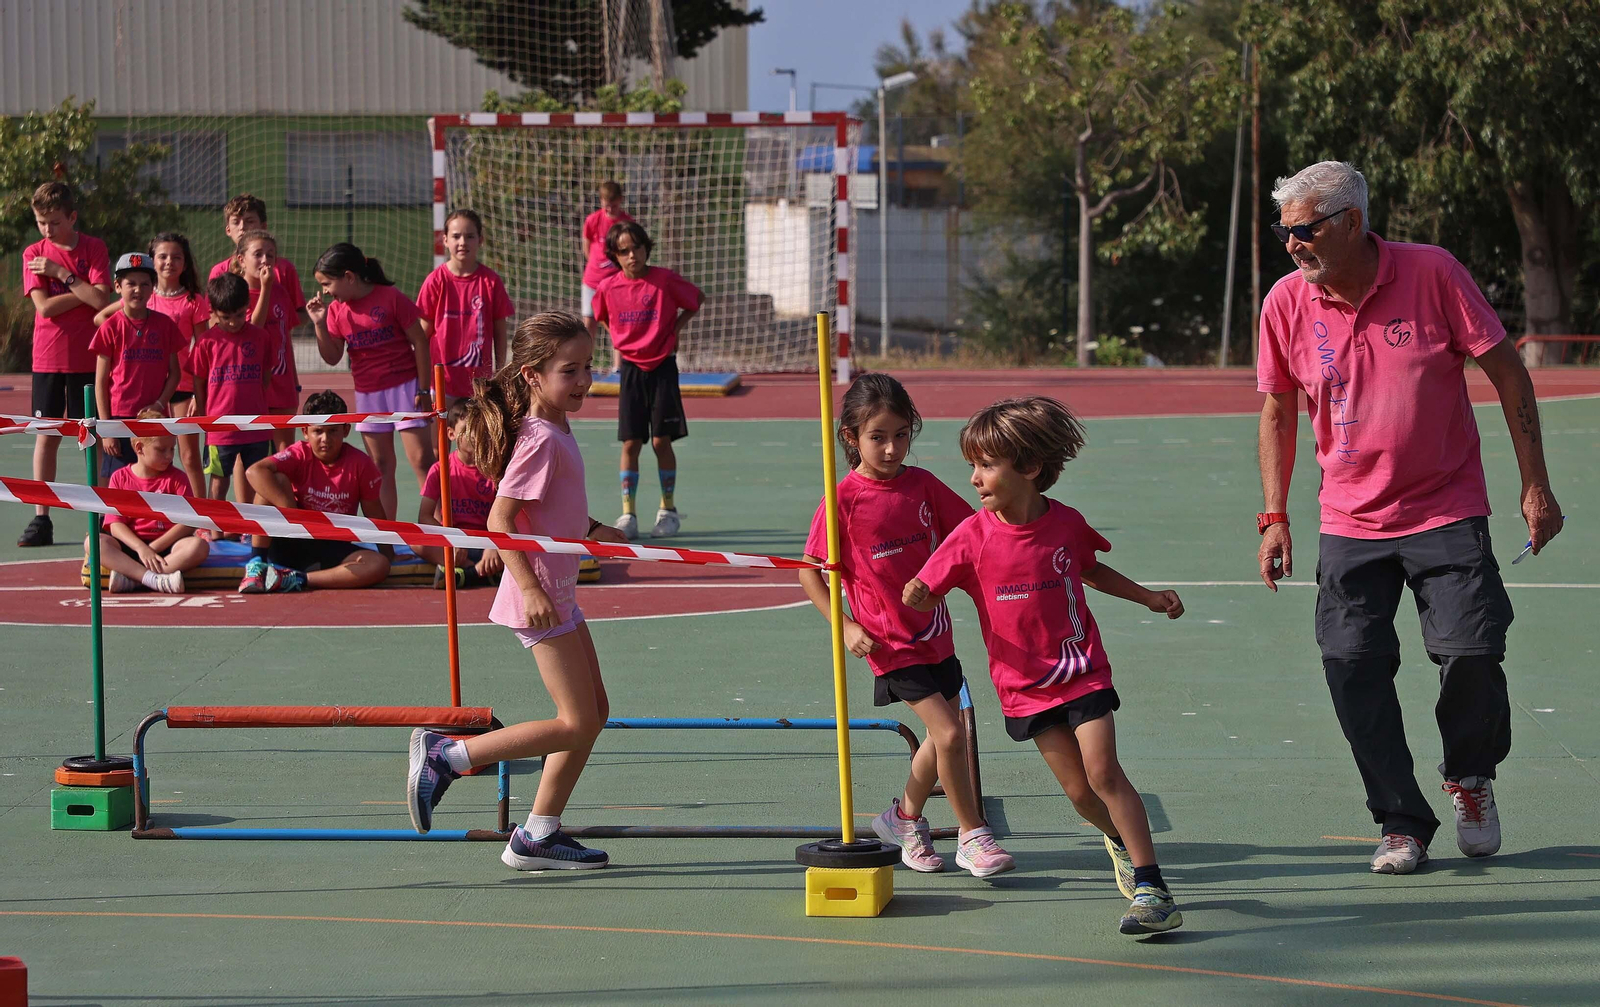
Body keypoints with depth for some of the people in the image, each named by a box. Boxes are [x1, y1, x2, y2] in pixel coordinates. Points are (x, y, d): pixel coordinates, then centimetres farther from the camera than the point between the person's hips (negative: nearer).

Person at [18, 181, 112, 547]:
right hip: (48, 358, 2)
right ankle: (41, 519, 6)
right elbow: (44, 306, -9)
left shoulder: (94, 248, -1)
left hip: (87, 358, -2)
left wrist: (63, 274, -14)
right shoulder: (34, 254, 3)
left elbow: (101, 299, -13)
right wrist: (85, 292, -11)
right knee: (47, 436, 2)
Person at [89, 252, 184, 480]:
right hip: (121, 417, -3)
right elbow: (101, 382, -1)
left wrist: (159, 404, -7)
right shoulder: (111, 328, -2)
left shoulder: (165, 325, 5)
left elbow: (174, 372, 10)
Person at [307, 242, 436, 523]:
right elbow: (332, 357, 5)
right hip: (367, 392, 5)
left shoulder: (391, 298, -11)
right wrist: (320, 324, -9)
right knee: (381, 466, 8)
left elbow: (419, 342, -7)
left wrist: (423, 389, -9)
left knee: (421, 459, -8)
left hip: (404, 385, -5)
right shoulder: (336, 310, 3)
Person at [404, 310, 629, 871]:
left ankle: (537, 837, 16)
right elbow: (500, 518, -23)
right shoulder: (541, 441, -18)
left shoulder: (556, 433, 11)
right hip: (539, 597, -10)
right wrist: (529, 587, -28)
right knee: (577, 723, -8)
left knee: (594, 712, 13)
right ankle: (445, 756, -4)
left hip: (557, 595, 10)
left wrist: (592, 530, 18)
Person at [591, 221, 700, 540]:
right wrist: (618, 346, 10)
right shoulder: (609, 288, -1)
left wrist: (675, 328, -2)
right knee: (630, 443, 0)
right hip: (630, 368, 2)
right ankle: (627, 514, 4)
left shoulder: (665, 280, -9)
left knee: (661, 440, -2)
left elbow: (695, 301, 6)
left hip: (662, 366, -2)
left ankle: (667, 509, 13)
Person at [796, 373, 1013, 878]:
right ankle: (972, 836, 2)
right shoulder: (843, 501, -13)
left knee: (943, 738, 15)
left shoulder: (921, 484, 0)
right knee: (949, 734, -13)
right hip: (892, 645, -6)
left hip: (935, 633, 6)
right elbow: (810, 572, -6)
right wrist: (845, 626, -14)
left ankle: (904, 817, 38)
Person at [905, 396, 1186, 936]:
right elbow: (926, 589, -10)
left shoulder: (1067, 524, -5)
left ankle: (1151, 888, -11)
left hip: (1082, 669, 0)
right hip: (1024, 684, 1)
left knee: (1103, 770, -14)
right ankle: (1120, 840, 34)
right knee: (1078, 790, 0)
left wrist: (1149, 597, 14)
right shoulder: (973, 537, -10)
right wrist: (917, 594, -33)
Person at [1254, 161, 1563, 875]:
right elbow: (1278, 411, 10)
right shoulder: (1286, 304, -4)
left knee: (1472, 652, -12)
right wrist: (1275, 515, 4)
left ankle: (1471, 777, 20)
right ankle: (1403, 824, 5)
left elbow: (1507, 372, -4)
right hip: (1350, 526, 2)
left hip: (1449, 513, -2)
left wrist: (1535, 485, -5)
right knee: (1353, 669, -9)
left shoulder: (1432, 274, -12)